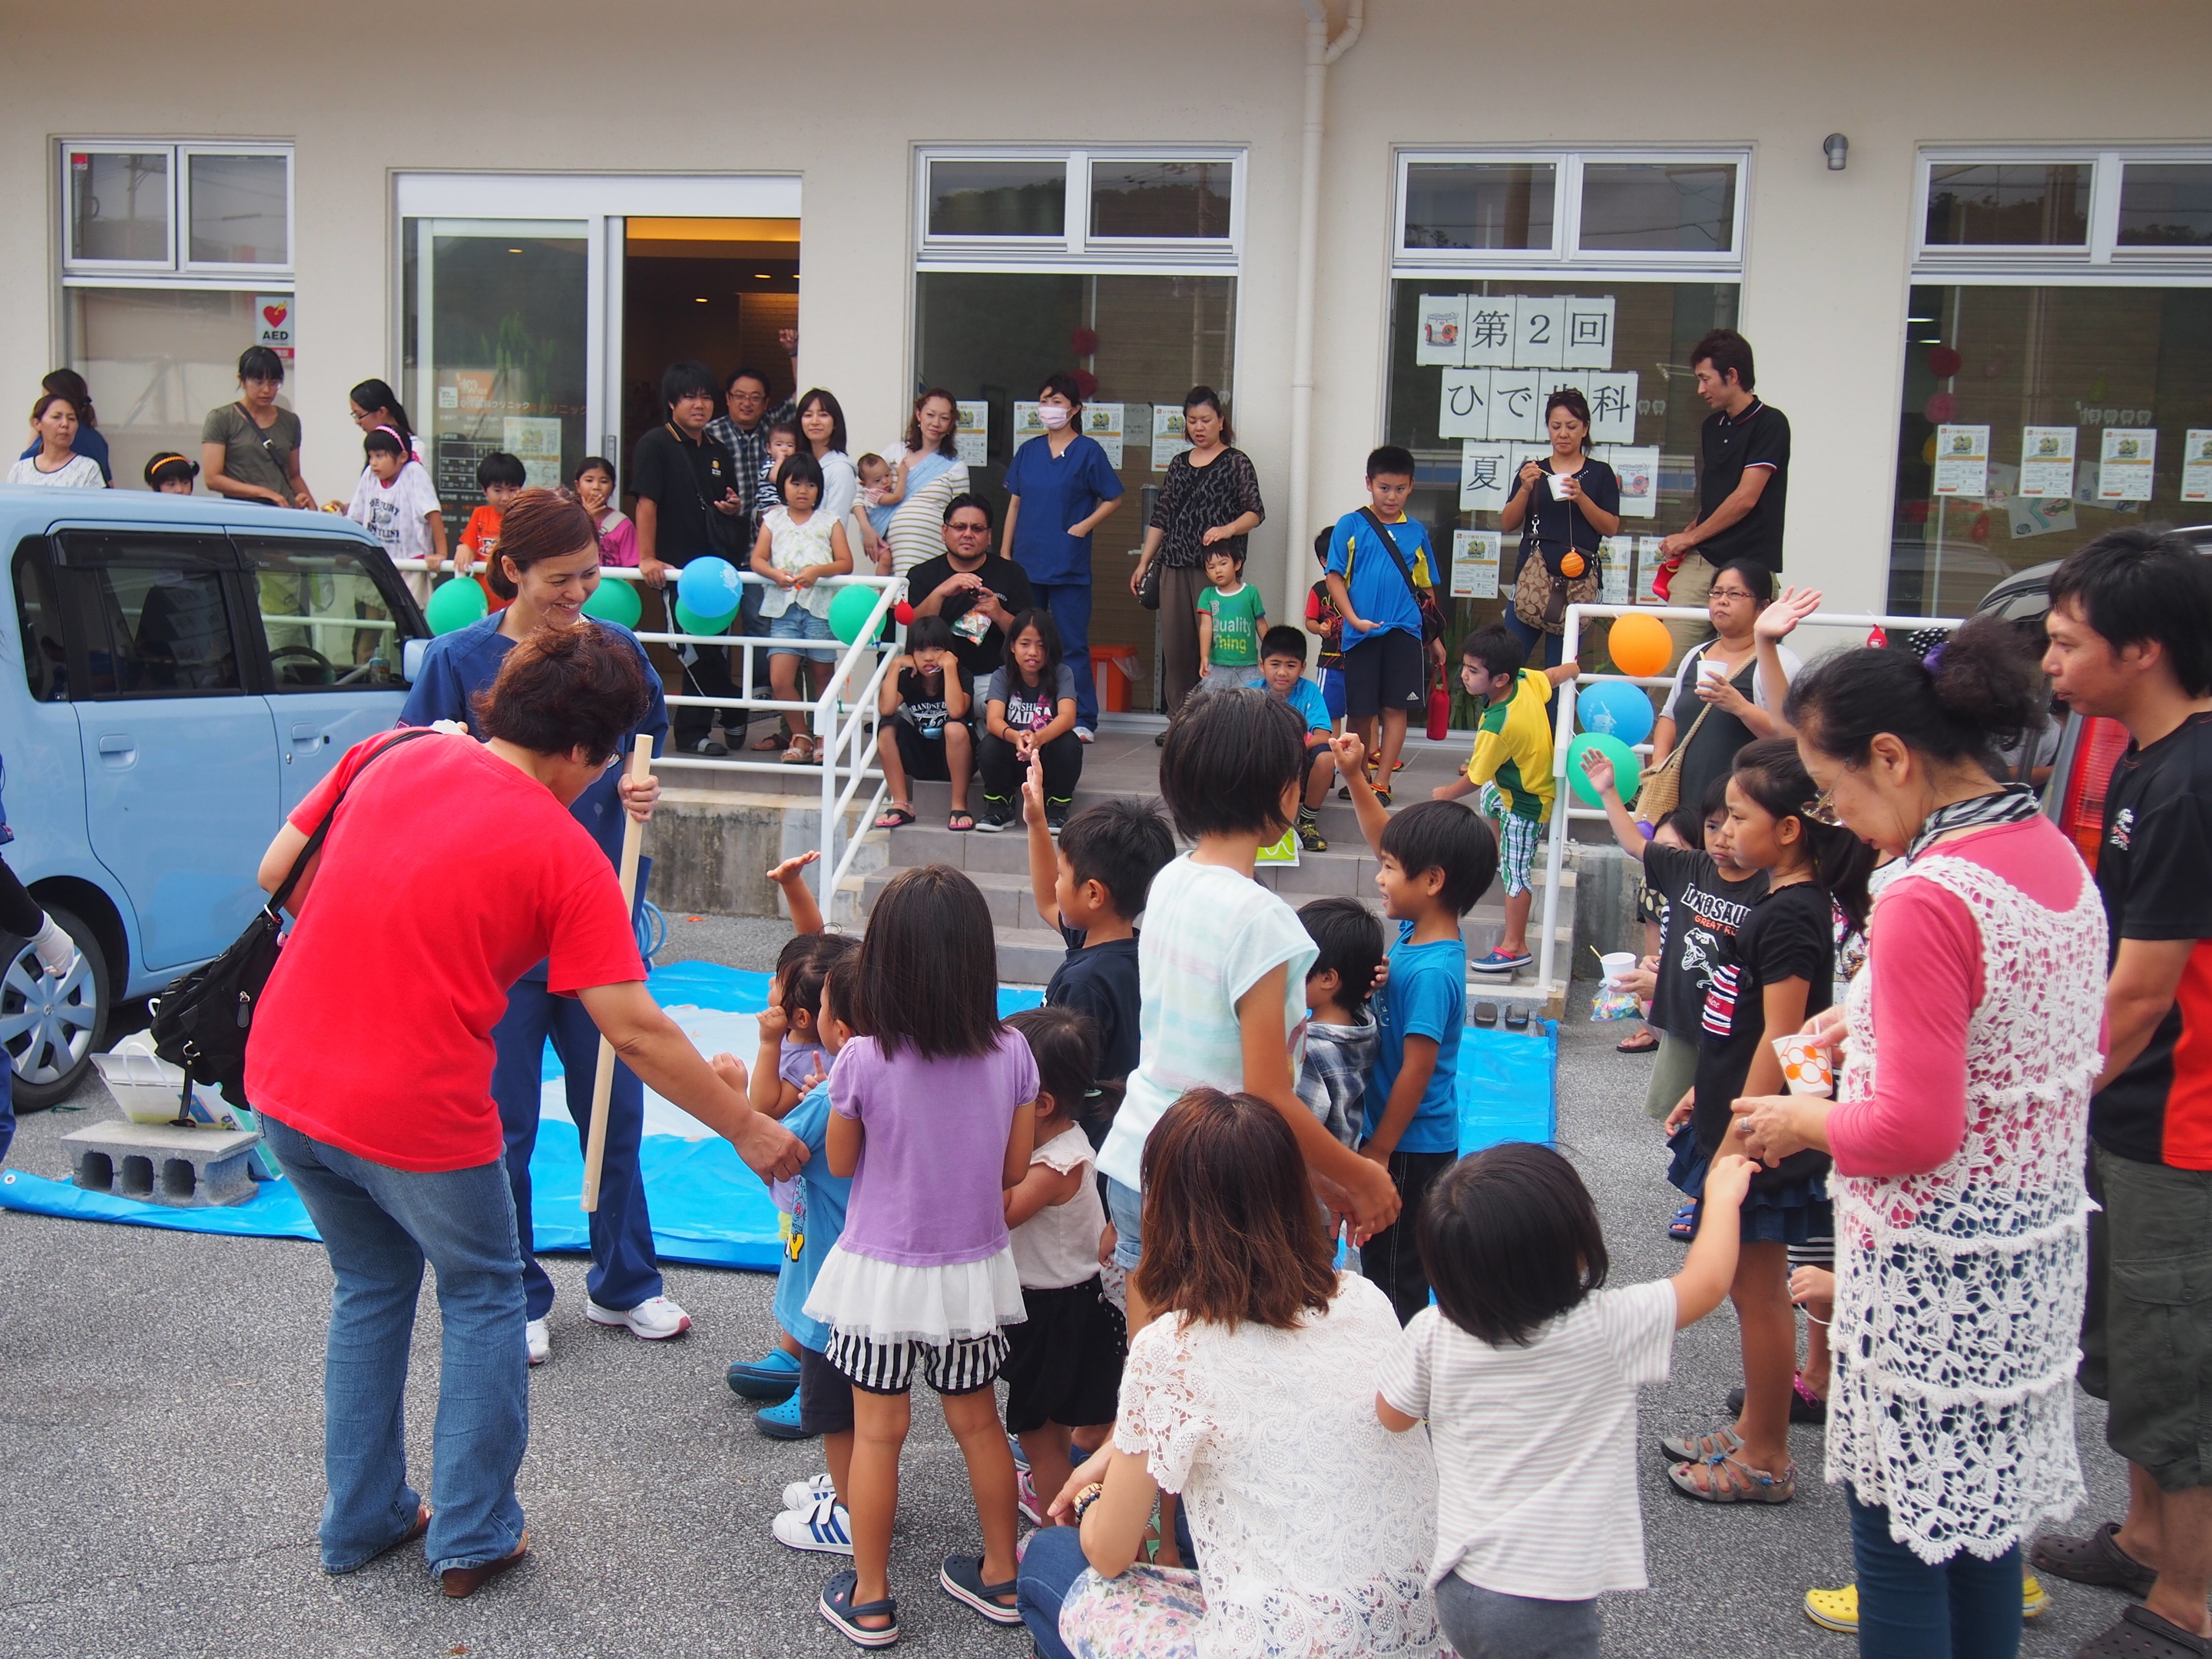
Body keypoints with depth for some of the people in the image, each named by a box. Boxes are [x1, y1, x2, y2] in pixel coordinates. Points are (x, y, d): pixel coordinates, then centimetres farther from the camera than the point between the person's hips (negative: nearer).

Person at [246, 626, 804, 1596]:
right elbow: (634, 1031, -12)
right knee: (483, 1299, 19)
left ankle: (362, 1521, 36)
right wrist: (749, 1132, -4)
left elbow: (276, 872, 8)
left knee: (371, 1287, 26)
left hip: (282, 1078, 6)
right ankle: (472, 1536, 25)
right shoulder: (563, 855, -12)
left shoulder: (389, 754, 1)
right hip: (415, 1113, -6)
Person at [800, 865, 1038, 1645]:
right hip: (974, 1269, 3)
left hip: (884, 1272, -3)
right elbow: (1015, 1167, -1)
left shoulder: (862, 1060, -20)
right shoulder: (1011, 1054, -12)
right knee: (977, 1421, 20)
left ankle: (868, 1600, 21)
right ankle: (1000, 1576, 33)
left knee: (877, 1432, 10)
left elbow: (839, 1162, -5)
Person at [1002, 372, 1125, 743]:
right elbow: (1014, 504, 15)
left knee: (1072, 644, -3)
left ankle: (1082, 720, 1)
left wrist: (1083, 526, -10)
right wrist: (1005, 551, 9)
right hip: (1027, 562, 5)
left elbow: (1113, 499, 2)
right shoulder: (1028, 451, 12)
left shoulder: (1088, 451, -1)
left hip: (1068, 564, -5)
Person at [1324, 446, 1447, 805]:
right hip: (1362, 633, -2)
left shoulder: (1415, 532, 11)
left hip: (1404, 632, 2)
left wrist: (1434, 637, 19)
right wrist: (1355, 620, -14)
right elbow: (1335, 577, -2)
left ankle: (1382, 782, 3)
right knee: (1361, 712, 5)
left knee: (1395, 708, -2)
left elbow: (1424, 589, 17)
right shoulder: (1350, 526, 2)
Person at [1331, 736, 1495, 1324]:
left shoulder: (1431, 972, -26)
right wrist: (1355, 778, 4)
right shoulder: (1418, 929, -2)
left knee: (1395, 1274, 5)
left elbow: (1416, 1071, -24)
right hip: (1408, 1137, 9)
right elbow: (1387, 842, 11)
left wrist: (1377, 1152, -17)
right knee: (1385, 1260, 21)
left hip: (1410, 1146, -9)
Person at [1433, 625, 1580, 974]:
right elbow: (1557, 674, 4)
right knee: (1490, 796, 37)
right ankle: (1500, 853, 60)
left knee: (1515, 873, 0)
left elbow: (1473, 778, -24)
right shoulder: (1526, 679, -17)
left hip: (1525, 804, -10)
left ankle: (1515, 948, 10)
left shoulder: (1497, 727, -38)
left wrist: (1445, 794, -4)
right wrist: (1574, 667, 28)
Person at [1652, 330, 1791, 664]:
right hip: (1701, 562, 6)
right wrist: (1686, 539, 7)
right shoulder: (1711, 427, 18)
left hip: (1750, 566, -6)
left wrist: (1690, 537, -1)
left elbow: (1745, 499, -10)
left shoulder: (1770, 424, -5)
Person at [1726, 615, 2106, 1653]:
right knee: (1988, 1508, 21)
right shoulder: (2059, 861, 3)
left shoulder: (1926, 901, -24)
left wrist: (1804, 1122, -7)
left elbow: (1913, 1133, -25)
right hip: (2035, 1250, 9)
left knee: (1899, 1528, 7)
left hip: (1931, 1277, -9)